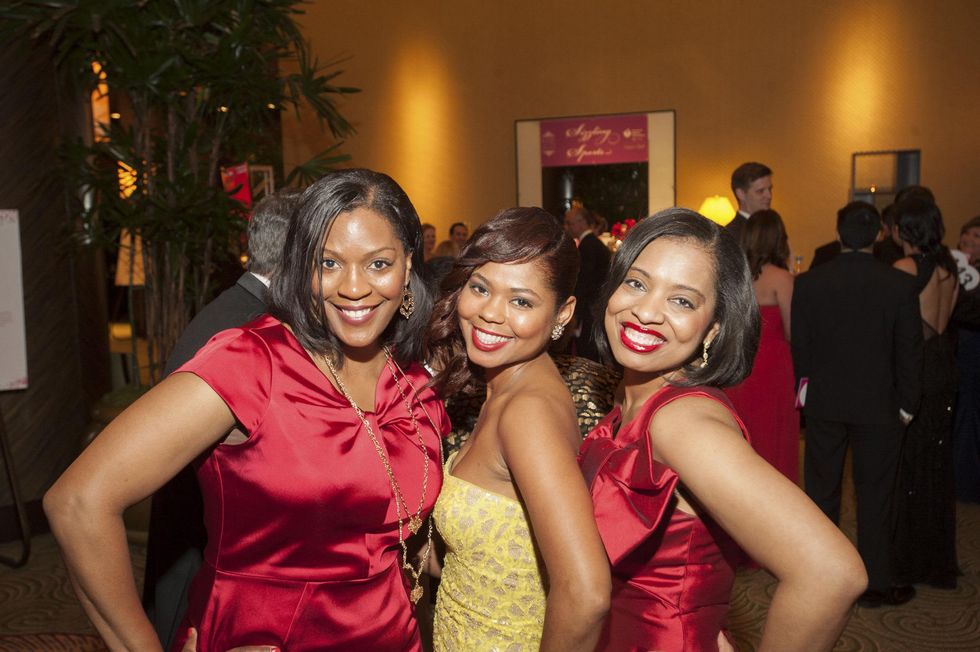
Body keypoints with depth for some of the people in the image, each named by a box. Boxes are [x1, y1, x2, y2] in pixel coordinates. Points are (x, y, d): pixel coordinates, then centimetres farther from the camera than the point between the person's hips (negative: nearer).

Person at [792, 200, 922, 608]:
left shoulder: (808, 283, -7)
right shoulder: (900, 285, -10)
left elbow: (798, 344, 0)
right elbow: (910, 350, -5)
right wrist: (907, 403, 6)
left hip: (824, 402, 1)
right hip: (879, 406, -1)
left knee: (821, 491, 13)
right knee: (875, 495, 10)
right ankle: (875, 584, 20)